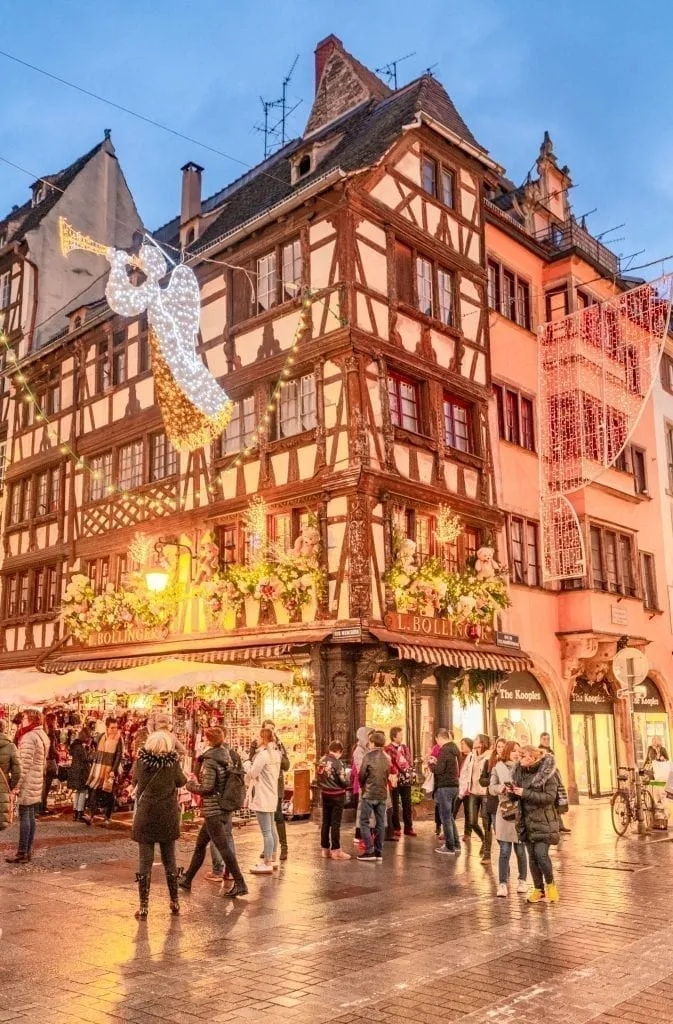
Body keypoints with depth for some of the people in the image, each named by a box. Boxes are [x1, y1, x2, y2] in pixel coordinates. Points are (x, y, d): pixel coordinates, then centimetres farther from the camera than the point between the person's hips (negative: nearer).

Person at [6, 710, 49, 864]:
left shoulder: (29, 738, -15)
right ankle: (28, 850, 17)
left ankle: (22, 853, -2)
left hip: (27, 784, -9)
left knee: (24, 817, -5)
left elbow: (25, 765, -19)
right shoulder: (42, 736, 14)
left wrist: (18, 785, -17)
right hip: (37, 784, 9)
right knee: (31, 817, 12)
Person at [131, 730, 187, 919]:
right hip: (168, 818, 1)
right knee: (169, 860, 15)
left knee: (144, 862, 6)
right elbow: (181, 781, 5)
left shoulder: (141, 761, -9)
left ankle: (143, 907, 7)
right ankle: (174, 902, 25)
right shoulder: (173, 763, -11)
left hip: (145, 817, -1)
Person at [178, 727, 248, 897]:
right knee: (200, 844, 19)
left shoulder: (210, 761, -17)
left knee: (223, 847, -5)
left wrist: (191, 784, -3)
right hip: (226, 808, 9)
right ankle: (187, 879, 30)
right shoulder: (229, 755, 6)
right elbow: (240, 774, 11)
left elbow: (206, 787, -21)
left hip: (213, 810, -9)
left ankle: (240, 884, -4)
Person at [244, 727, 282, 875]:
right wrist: (252, 763, 7)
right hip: (271, 796, 10)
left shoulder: (263, 754, -19)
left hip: (262, 798, -10)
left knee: (266, 831, -6)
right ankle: (273, 859, 27)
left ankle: (267, 864, -3)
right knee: (271, 829, 18)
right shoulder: (275, 753, 11)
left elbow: (251, 774, -15)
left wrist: (247, 763, 3)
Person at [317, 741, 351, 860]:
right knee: (335, 823, 0)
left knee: (325, 822, 13)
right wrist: (347, 781, 4)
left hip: (325, 794, 6)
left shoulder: (321, 761, 1)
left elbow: (319, 778, 8)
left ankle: (325, 848, 21)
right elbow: (343, 781, -16)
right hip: (337, 795, -6)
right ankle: (336, 850, 4)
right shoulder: (337, 763, -18)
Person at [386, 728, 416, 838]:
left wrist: (411, 775, 5)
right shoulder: (388, 749, -7)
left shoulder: (405, 747, 14)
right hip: (395, 781, -5)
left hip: (406, 780, 5)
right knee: (395, 805, 2)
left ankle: (408, 827, 15)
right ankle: (396, 828, 10)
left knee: (407, 804, 7)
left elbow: (410, 762, 16)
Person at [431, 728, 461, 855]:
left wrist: (432, 763, -2)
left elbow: (439, 770, -20)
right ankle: (456, 845, 18)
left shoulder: (444, 750, -16)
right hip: (454, 786, 9)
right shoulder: (454, 749, 12)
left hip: (444, 787, -9)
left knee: (446, 818, -1)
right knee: (450, 817, 17)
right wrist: (437, 762, 13)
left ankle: (449, 847, 3)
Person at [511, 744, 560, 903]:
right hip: (526, 820, 6)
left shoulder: (548, 774, -11)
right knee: (532, 856, 9)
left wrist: (525, 793, -23)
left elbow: (550, 797, -20)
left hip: (543, 821, -6)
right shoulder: (520, 772, 8)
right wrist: (512, 791, -5)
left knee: (541, 853, -13)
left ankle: (550, 884, 10)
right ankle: (538, 888, 21)